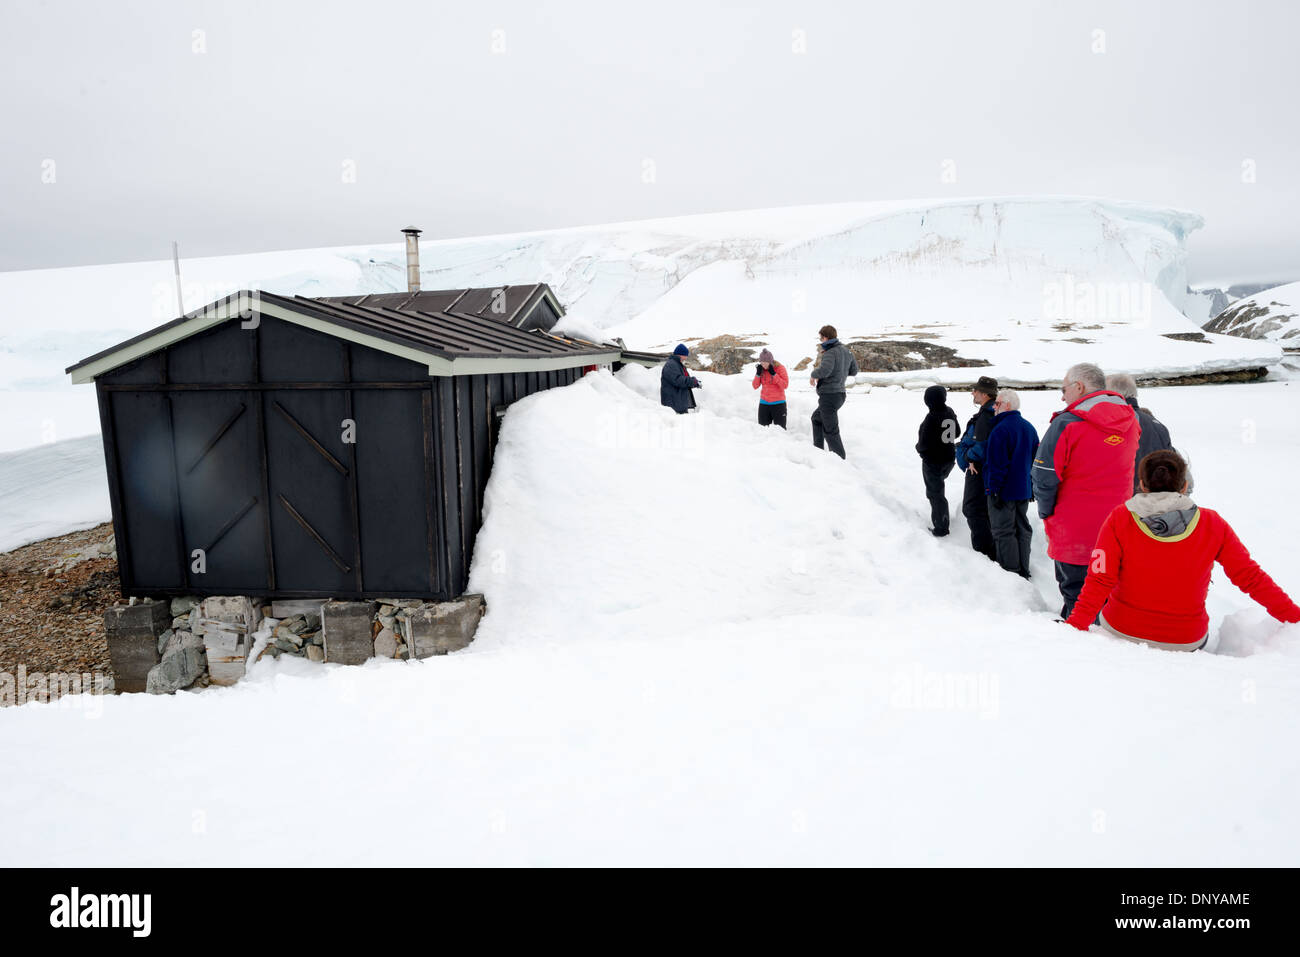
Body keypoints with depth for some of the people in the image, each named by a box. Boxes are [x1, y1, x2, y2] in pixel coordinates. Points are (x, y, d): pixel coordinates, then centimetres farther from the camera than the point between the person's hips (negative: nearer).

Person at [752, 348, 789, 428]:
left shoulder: (780, 368, -8)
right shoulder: (760, 369, 3)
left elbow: (785, 385, -15)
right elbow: (755, 386, 2)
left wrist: (773, 374, -20)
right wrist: (758, 374, -13)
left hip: (778, 404, -3)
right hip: (764, 403, 4)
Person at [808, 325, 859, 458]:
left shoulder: (830, 353, -18)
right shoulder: (846, 350, 8)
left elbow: (824, 370, -36)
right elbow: (854, 371, 18)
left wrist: (813, 374, -15)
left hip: (829, 396, -10)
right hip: (839, 393, 10)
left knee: (830, 431, -2)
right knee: (817, 418, 29)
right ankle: (818, 449, 34)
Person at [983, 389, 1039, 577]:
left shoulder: (1000, 430, -19)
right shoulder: (1029, 428, 10)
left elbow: (997, 464, -21)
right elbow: (1035, 460, 15)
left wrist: (994, 489, -16)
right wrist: (1032, 487, 20)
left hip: (1004, 491, -8)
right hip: (1024, 490, 8)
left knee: (1004, 532, 0)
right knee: (1022, 529, 15)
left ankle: (1010, 571, 3)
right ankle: (1023, 571, 21)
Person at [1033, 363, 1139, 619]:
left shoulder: (1066, 424, -18)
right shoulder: (1130, 420, 2)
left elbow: (1044, 477, -15)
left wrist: (1047, 514, -1)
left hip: (1075, 531, -6)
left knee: (1075, 593, 5)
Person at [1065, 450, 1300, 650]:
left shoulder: (1119, 519, -13)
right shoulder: (1213, 525, -9)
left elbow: (1099, 582, -17)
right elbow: (1250, 577, -4)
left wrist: (1074, 626, -15)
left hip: (1121, 631, -1)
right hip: (1186, 643, 2)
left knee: (1103, 608, 33)